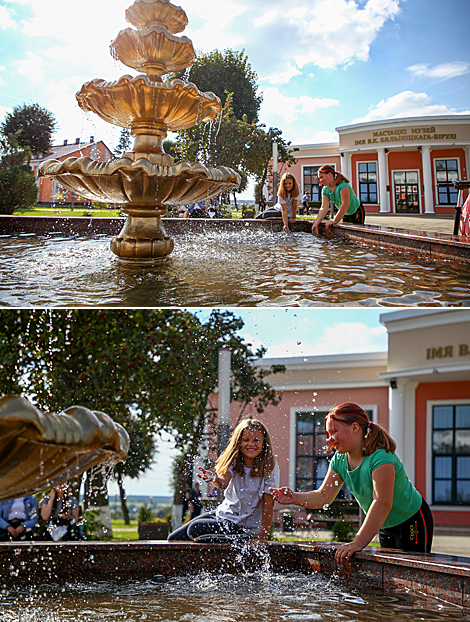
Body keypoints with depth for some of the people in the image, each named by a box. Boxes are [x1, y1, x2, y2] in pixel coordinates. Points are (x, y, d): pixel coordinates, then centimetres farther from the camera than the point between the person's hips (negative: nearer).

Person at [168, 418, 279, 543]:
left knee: (195, 529, -21)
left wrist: (262, 539, -20)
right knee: (174, 538, 3)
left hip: (245, 526, -5)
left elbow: (268, 505, -16)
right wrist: (216, 480, -49)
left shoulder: (270, 467, -15)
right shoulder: (234, 461, -5)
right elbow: (224, 483, -24)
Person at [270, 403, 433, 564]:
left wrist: (358, 543, -49)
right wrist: (295, 498, -24)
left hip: (413, 522, -7)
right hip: (386, 526, 8)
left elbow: (382, 504, -42)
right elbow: (324, 496, -5)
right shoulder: (339, 460, -7)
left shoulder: (380, 457, -32)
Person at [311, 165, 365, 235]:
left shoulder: (343, 185, -31)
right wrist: (316, 223, -29)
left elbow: (345, 204, -38)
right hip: (345, 214, 7)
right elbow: (324, 208, -16)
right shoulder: (325, 190, -8)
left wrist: (335, 220, -42)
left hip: (357, 212, -7)